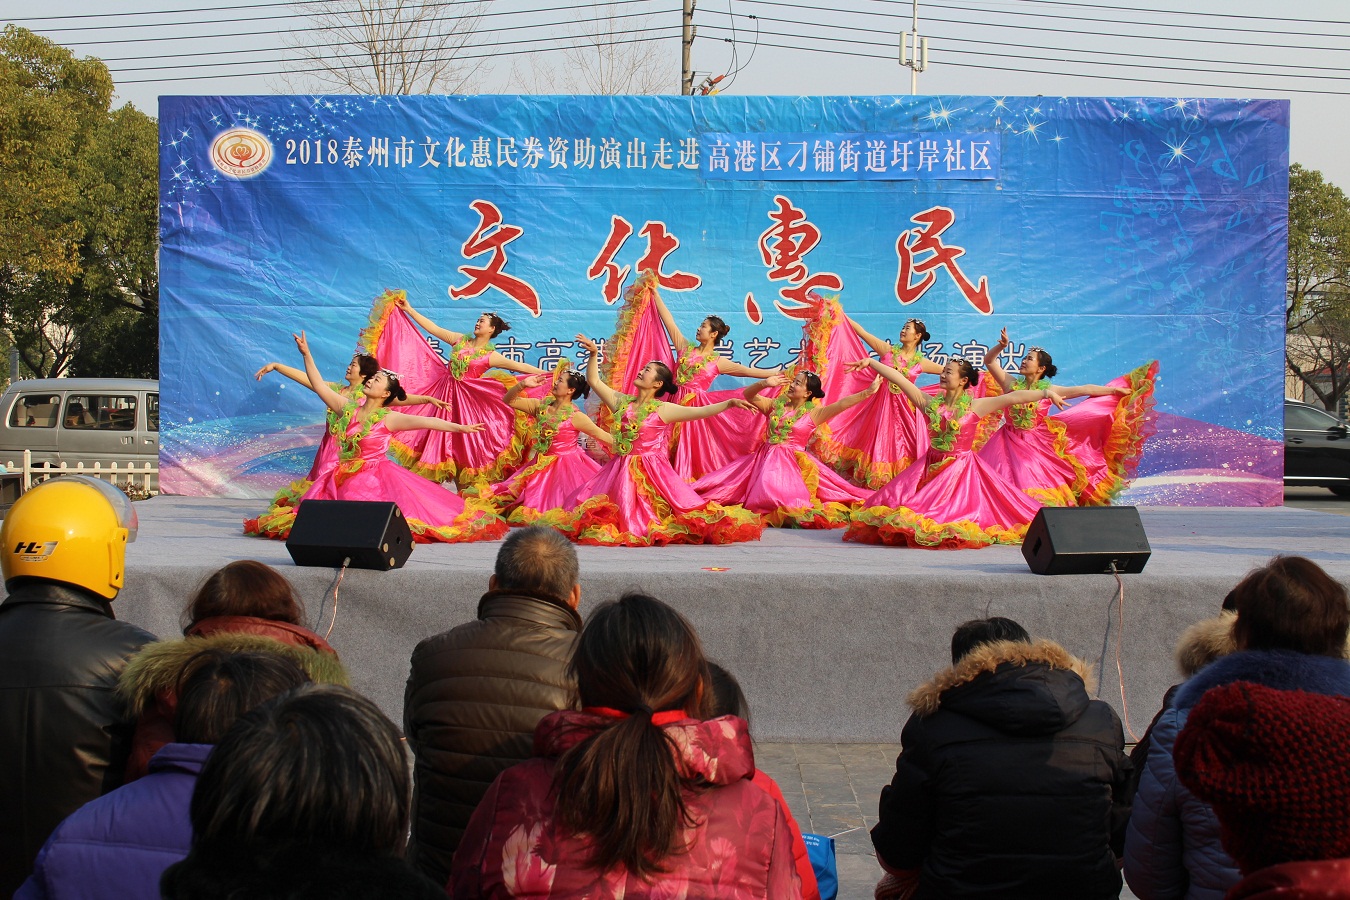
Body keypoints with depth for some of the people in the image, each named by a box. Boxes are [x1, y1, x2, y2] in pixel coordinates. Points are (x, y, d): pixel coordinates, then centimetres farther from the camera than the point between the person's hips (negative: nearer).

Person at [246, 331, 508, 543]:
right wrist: (306, 354, 6)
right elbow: (319, 387, 10)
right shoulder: (347, 409, 7)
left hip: (377, 478, -5)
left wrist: (459, 427, -26)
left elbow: (424, 421, -17)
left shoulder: (390, 418, -6)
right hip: (344, 479, 5)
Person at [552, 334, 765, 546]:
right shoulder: (621, 402, 8)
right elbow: (594, 381, 11)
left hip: (652, 473, -4)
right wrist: (593, 354, 2)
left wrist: (728, 403, -25)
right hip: (621, 472, 4)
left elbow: (700, 411, -14)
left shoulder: (663, 409, -5)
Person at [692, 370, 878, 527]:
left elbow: (841, 404, -11)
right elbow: (748, 395, 4)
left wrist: (867, 392, -22)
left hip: (794, 463, -4)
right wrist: (764, 384, -15)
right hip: (767, 459, 4)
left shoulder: (813, 414, -1)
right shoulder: (775, 405, 10)